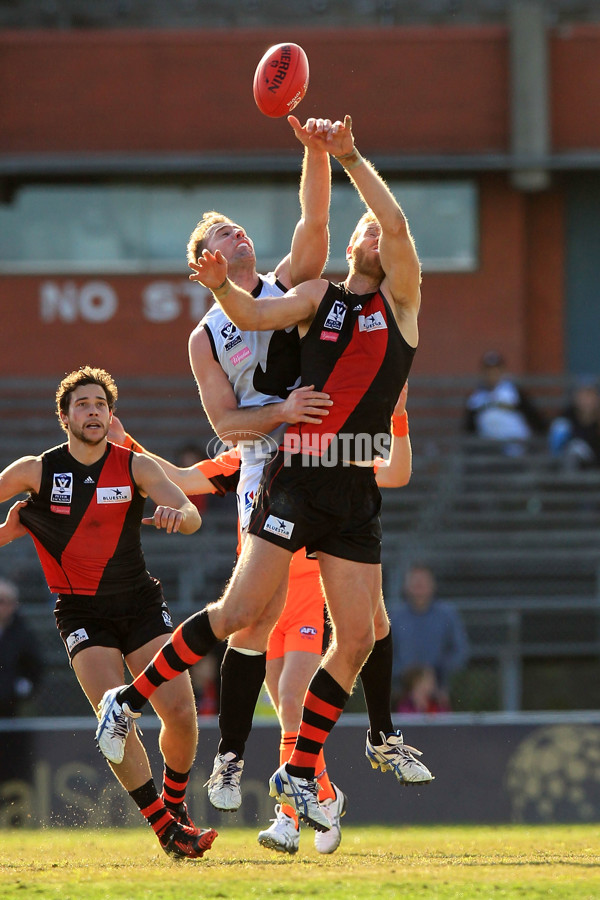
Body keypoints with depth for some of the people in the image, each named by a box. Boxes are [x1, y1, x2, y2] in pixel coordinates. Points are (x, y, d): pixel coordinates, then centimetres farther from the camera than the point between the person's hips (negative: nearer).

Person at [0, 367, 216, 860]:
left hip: (140, 601, 1)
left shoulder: (135, 466, -3)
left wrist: (177, 515, -37)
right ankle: (164, 826, -10)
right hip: (82, 611, -1)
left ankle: (175, 800, 19)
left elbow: (192, 517, -16)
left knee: (180, 712, -10)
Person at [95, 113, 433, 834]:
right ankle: (130, 700, 3)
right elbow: (253, 316, -6)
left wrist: (350, 157, -10)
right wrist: (221, 286, -26)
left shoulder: (399, 300, 9)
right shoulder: (317, 295, 9)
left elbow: (397, 225, -5)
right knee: (242, 610, -12)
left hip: (358, 489, 3)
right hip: (298, 474, -2)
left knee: (357, 635, -1)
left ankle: (299, 773, 11)